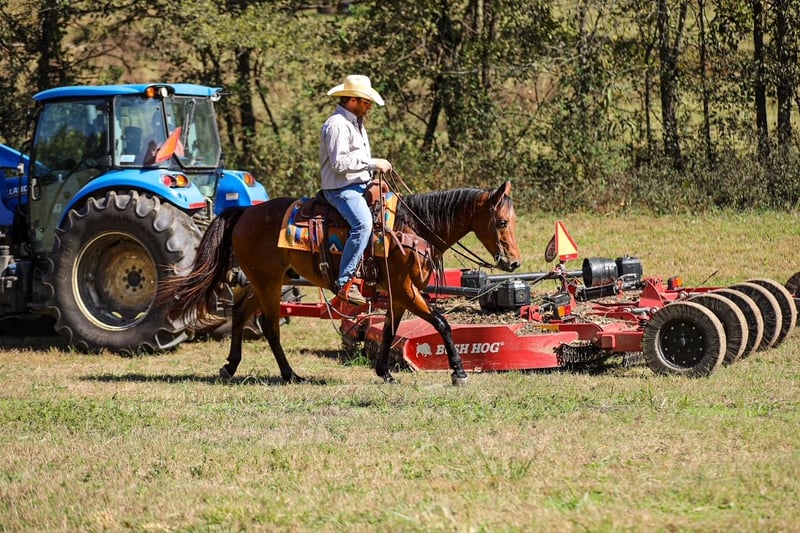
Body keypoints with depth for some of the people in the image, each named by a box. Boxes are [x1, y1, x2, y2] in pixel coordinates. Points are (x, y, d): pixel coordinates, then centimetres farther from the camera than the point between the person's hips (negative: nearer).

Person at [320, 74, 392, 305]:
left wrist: (377, 167, 11)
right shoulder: (337, 125, -15)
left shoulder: (356, 123, 19)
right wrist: (372, 163, -19)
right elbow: (340, 162, -23)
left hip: (361, 186, 11)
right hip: (340, 189, -11)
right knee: (363, 223, -33)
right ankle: (345, 283, -33)